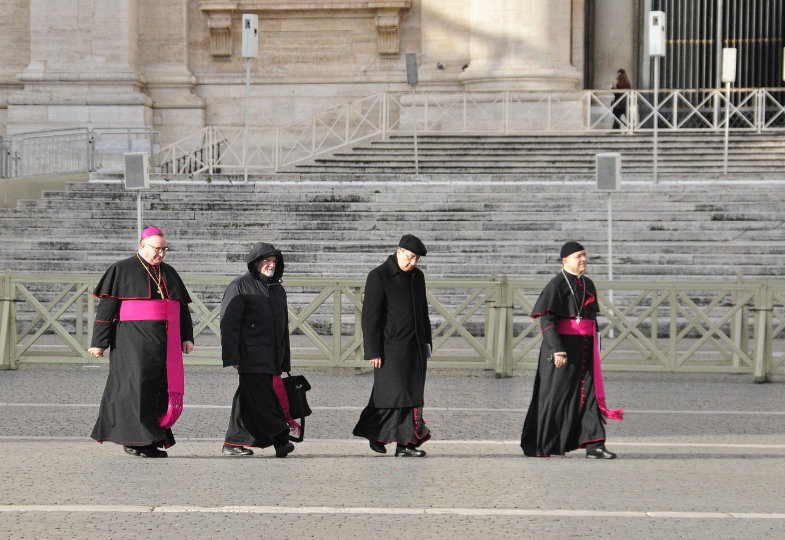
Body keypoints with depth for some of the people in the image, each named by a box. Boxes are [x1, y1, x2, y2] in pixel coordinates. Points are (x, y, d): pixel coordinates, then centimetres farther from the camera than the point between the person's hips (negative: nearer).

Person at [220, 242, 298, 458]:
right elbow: (229, 323, -8)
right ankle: (280, 437, -20)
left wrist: (285, 362, 21)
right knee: (261, 400, -14)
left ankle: (233, 444, 12)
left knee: (247, 400, 8)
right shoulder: (240, 286, -2)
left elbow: (283, 327, 25)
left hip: (272, 359, 7)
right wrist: (232, 357, -16)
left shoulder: (278, 290, 20)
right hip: (251, 357, -7)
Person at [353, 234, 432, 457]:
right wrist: (373, 351, -14)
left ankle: (405, 444, 5)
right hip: (391, 346, -7)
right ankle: (375, 433, 7)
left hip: (415, 347, 7)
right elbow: (370, 316, -10)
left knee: (412, 395, 3)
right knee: (393, 393, -10)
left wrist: (426, 343, 19)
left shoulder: (417, 276, 13)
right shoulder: (379, 276, -8)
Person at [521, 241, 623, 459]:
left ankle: (594, 445, -9)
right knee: (556, 395, -1)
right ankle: (539, 446, 12)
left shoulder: (588, 285, 14)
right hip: (562, 346, -7)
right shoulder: (556, 284, -9)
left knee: (589, 392, -3)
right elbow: (546, 319, -16)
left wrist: (595, 350, 19)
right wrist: (557, 349, -24)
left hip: (585, 348, 7)